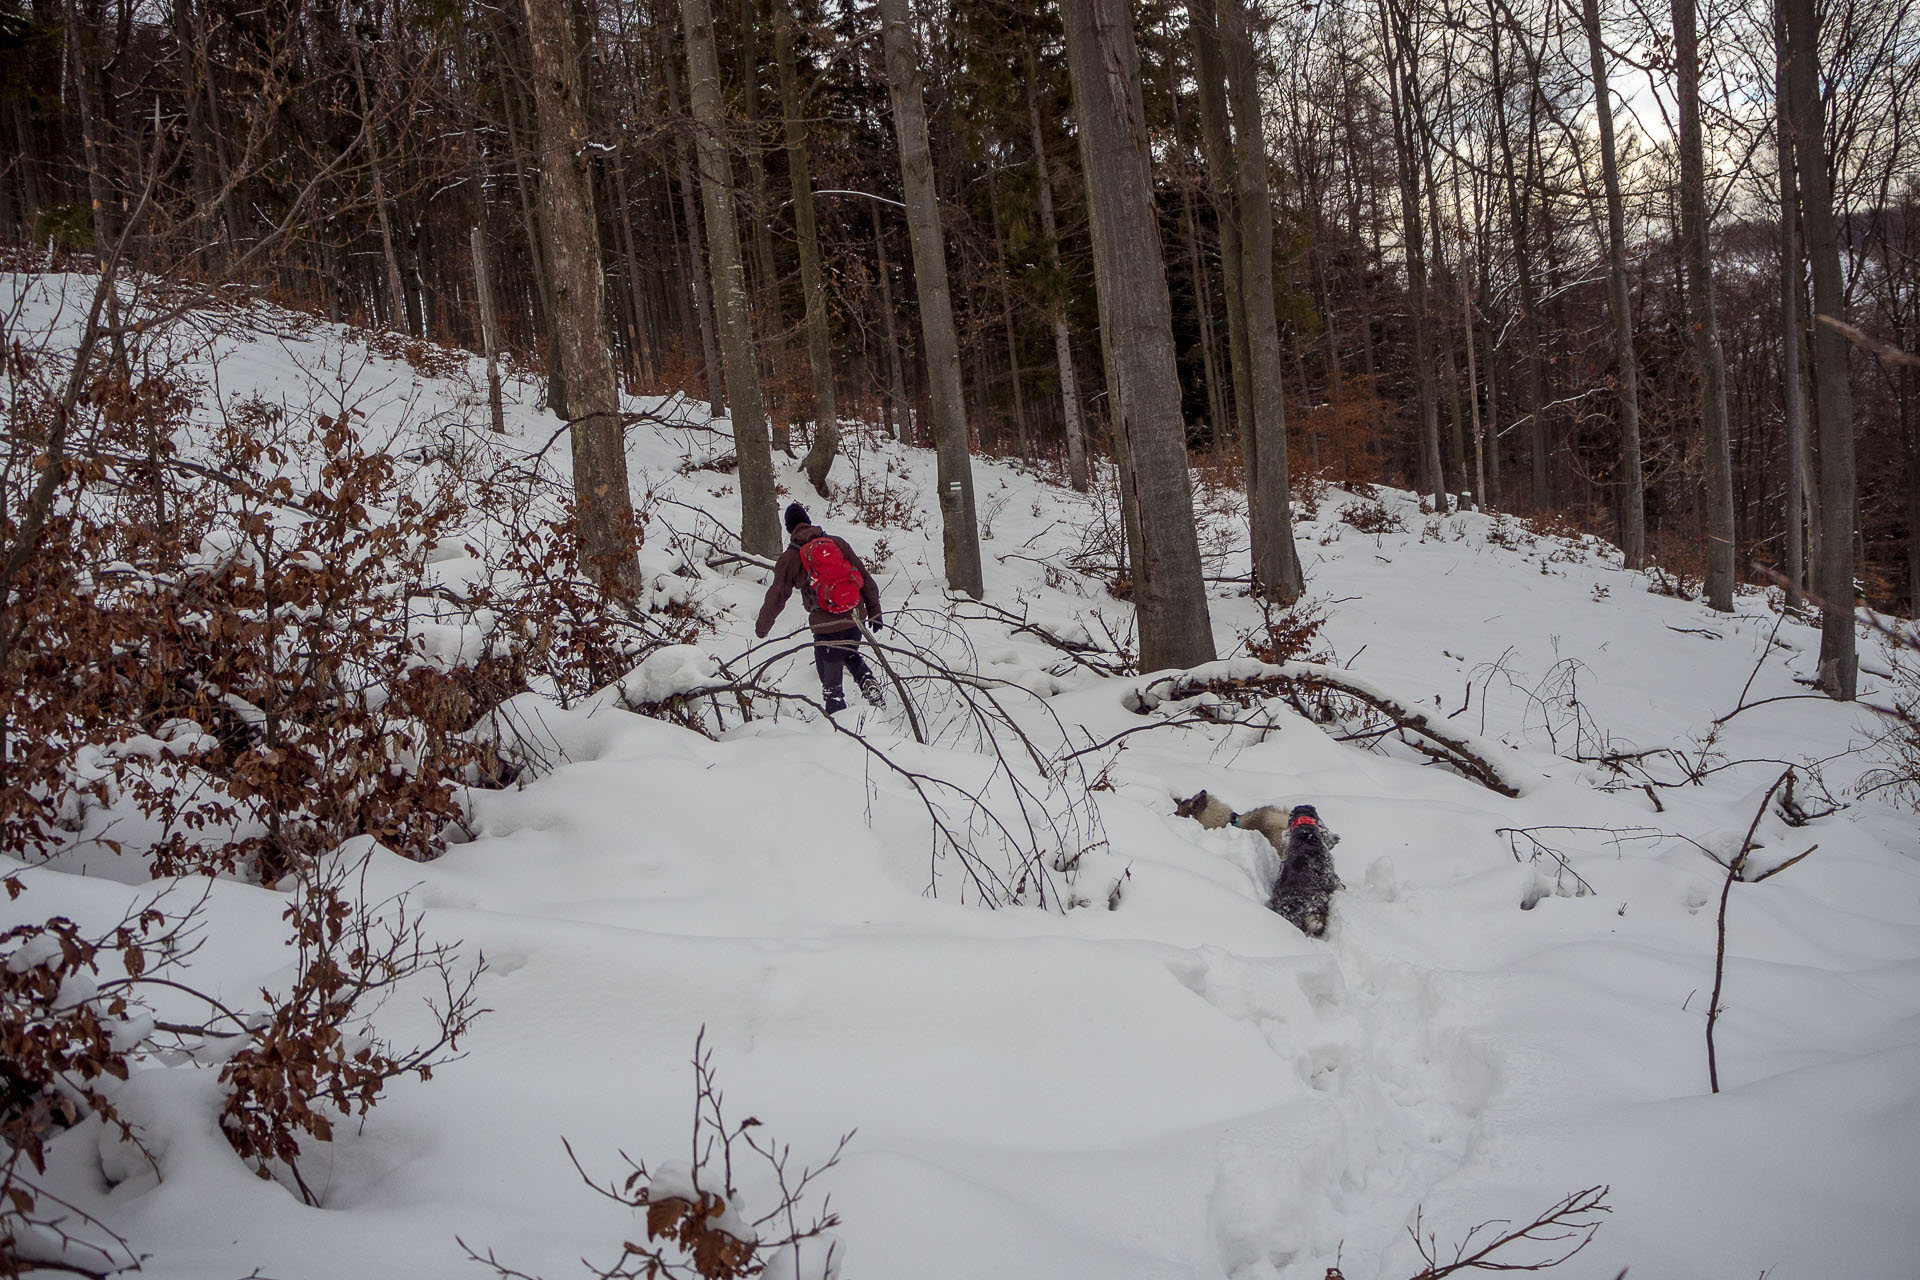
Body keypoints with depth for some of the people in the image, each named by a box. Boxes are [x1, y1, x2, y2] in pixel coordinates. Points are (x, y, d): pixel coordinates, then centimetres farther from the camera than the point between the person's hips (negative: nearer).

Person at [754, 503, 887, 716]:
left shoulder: (789, 558, -2)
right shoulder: (837, 542, 5)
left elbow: (776, 596, 5)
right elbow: (864, 576, 7)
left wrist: (762, 627, 19)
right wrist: (874, 610, 15)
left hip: (826, 626, -4)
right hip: (854, 618, 4)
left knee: (831, 680, 10)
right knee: (850, 654, 30)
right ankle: (867, 679, 6)